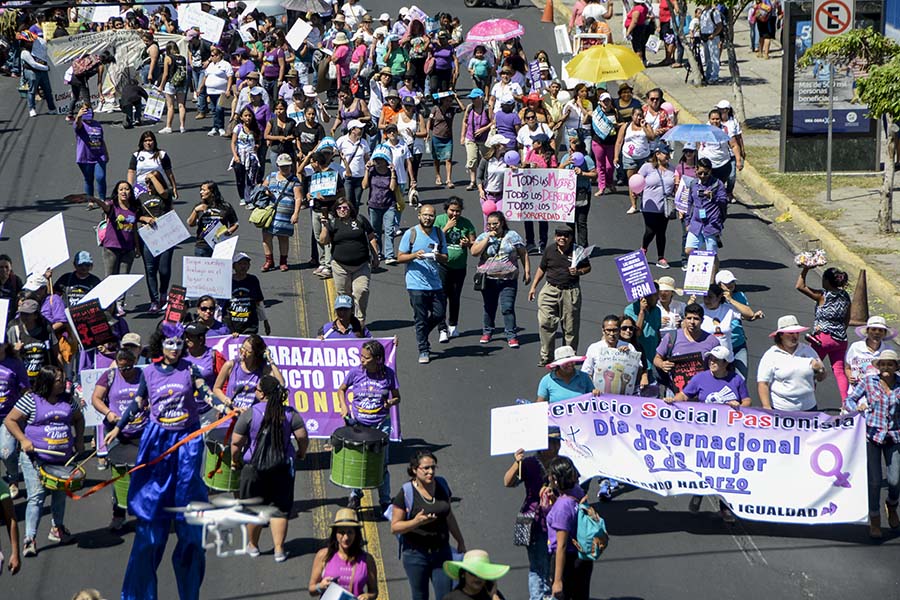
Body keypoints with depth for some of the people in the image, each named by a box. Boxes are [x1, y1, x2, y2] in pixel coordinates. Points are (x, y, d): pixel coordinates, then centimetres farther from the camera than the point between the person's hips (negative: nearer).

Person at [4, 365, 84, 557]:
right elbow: (10, 420, -7)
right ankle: (29, 539, -10)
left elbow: (78, 419, 21)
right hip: (36, 458, -5)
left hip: (63, 457, 5)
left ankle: (57, 529, 37)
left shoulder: (68, 400, 5)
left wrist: (79, 439, 8)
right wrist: (23, 440, -16)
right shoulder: (31, 400, -10)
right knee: (36, 496, -11)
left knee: (60, 494, 17)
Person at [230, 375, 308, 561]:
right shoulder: (289, 413, -7)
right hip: (282, 468, 1)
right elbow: (302, 437, -7)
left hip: (254, 467, -1)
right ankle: (279, 549, 7)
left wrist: (235, 459, 8)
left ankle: (253, 546, 29)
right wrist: (301, 453, 14)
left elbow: (236, 442, -10)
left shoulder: (249, 413, -12)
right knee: (279, 508, 10)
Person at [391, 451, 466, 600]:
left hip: (442, 552, 4)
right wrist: (416, 522, -28)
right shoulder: (406, 493, -12)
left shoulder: (442, 485, 3)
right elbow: (394, 527, -11)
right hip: (416, 554, -4)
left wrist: (460, 541, 23)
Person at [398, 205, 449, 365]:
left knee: (439, 314, 6)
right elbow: (400, 258, -1)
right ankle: (423, 350, 10)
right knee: (421, 319, -1)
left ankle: (421, 335, 32)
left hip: (435, 284, 4)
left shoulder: (439, 233, 8)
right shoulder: (411, 234, -3)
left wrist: (438, 256, -12)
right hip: (417, 285, -4)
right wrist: (415, 255, -19)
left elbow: (445, 260, 11)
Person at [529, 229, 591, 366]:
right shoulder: (549, 251, 6)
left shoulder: (577, 251, -1)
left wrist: (578, 272, -13)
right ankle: (546, 356, 2)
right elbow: (541, 269, 15)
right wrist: (533, 287, 13)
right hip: (550, 290, 2)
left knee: (570, 326, 3)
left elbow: (587, 267, 8)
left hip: (570, 291, -2)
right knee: (545, 322, -7)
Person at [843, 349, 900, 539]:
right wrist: (857, 408, -18)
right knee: (874, 481, -3)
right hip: (872, 435, -1)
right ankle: (874, 521, 16)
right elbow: (848, 400, 2)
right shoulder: (869, 381, -3)